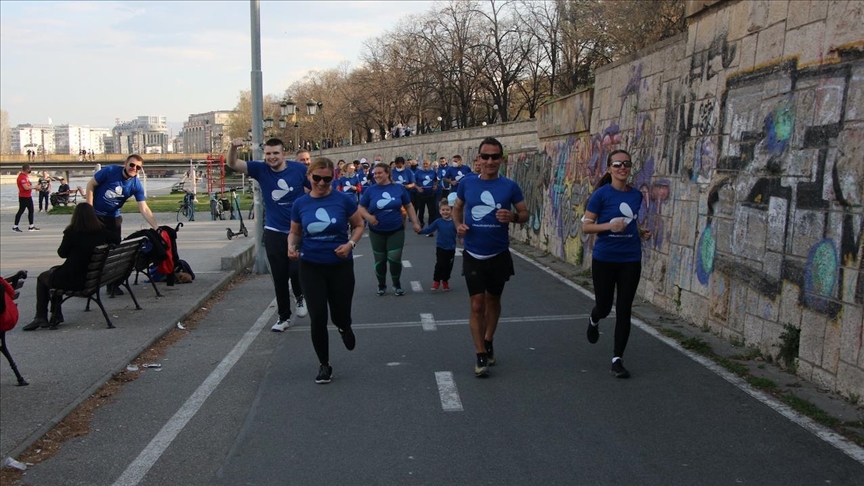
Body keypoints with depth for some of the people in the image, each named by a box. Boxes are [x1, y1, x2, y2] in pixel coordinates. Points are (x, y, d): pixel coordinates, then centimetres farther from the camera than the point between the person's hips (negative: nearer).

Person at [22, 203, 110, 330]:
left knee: (42, 277, 24)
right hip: (94, 277, 6)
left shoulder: (72, 232, -16)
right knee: (54, 270, 31)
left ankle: (41, 317, 22)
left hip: (73, 280, -5)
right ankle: (56, 315, 28)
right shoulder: (103, 232, -5)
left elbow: (62, 253, -2)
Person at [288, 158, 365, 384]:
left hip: (340, 266, -1)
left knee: (340, 315, 7)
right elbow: (294, 232, 10)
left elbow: (359, 226, 2)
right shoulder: (300, 204, -3)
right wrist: (292, 246, -11)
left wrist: (351, 244, -16)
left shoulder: (344, 200, -9)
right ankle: (324, 364, 17)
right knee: (318, 318, -3)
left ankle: (344, 327, 48)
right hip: (311, 267, 1)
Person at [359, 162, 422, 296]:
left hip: (396, 231, 0)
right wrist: (368, 216, -19)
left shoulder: (399, 188, -3)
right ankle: (382, 286, 30)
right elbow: (361, 208, 1)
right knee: (380, 260, 9)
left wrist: (415, 223, 1)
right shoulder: (370, 190, -4)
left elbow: (409, 206, 6)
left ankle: (397, 285, 21)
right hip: (377, 232, 1)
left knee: (395, 259, -3)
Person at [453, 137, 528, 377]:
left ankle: (488, 341, 41)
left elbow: (525, 213, 1)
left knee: (493, 301, 19)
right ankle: (481, 356, 8)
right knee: (477, 305, -2)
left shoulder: (510, 186, -6)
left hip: (499, 255, 1)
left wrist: (513, 217, -22)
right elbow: (457, 208, 12)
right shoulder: (466, 184, -3)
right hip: (473, 256, -1)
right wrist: (458, 225, -8)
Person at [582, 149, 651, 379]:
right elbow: (586, 226, -11)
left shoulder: (636, 195, 4)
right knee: (604, 306, 10)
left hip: (631, 260, 3)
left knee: (624, 310, 2)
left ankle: (617, 359, 11)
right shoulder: (601, 194, -10)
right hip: (604, 259, -3)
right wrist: (610, 225, -26)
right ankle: (594, 320, 48)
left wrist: (641, 232, 1)